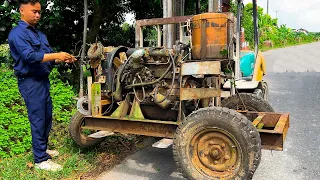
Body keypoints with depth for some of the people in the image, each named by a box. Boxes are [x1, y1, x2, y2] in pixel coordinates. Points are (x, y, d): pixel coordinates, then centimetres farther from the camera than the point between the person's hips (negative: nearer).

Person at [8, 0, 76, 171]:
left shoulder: (39, 34, 17)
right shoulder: (17, 33, -11)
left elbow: (48, 57, 14)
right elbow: (29, 56, -24)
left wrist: (64, 59, -4)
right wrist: (56, 56, -26)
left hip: (43, 80, 9)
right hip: (30, 82, -9)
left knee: (47, 117, 16)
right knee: (38, 120, -4)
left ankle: (42, 149, 32)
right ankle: (41, 160, 7)